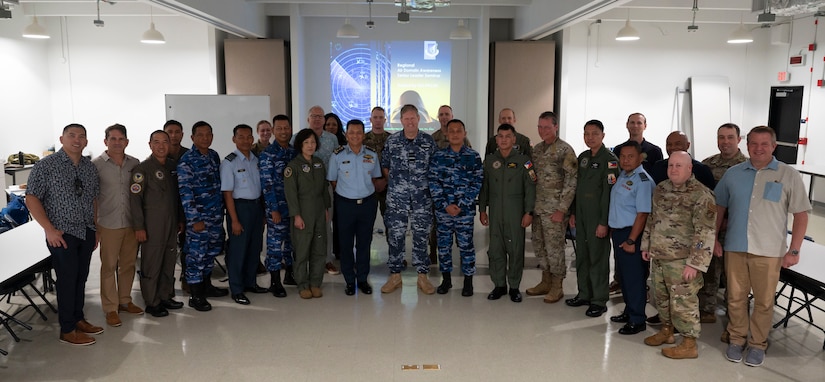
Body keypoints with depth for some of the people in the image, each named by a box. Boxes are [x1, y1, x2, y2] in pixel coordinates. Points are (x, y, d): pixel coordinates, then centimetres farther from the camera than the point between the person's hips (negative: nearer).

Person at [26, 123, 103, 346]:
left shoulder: (90, 167, 8)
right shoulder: (47, 165, -9)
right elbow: (31, 198, -10)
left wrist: (96, 229, 13)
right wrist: (49, 229, -16)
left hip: (86, 232, 5)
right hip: (62, 233, -5)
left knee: (81, 277, 14)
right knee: (67, 280, 1)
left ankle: (78, 319, 29)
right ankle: (67, 331, 13)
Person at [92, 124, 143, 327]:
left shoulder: (135, 163, 4)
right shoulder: (96, 164, -6)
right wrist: (94, 224, -7)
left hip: (131, 223, 4)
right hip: (109, 224, -4)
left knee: (128, 264, 14)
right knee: (109, 267, 3)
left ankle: (125, 301, 29)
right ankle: (110, 308, 13)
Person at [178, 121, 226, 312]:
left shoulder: (214, 156, 9)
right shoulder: (187, 160, -12)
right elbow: (185, 192, -15)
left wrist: (221, 211, 16)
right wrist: (195, 219, -18)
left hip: (216, 215, 7)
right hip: (198, 216, -7)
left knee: (211, 251, 16)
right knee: (196, 254, -1)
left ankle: (207, 285, 32)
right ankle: (196, 296, 8)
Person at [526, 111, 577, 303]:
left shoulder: (565, 150, -9)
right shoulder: (537, 149, 12)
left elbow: (571, 182, -12)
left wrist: (562, 210, -15)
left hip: (555, 209, -7)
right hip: (538, 208, 7)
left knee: (554, 248, 0)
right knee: (539, 245, 13)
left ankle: (557, 287, 13)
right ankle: (545, 282, 27)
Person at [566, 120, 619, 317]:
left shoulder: (609, 160, -11)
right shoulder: (583, 157, 13)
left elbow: (609, 193, -15)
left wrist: (604, 223, -18)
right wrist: (573, 213, 14)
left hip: (597, 218, -7)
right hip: (581, 217, 7)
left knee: (598, 258, 0)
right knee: (582, 256, 14)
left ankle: (599, 301, 9)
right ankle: (584, 294, 26)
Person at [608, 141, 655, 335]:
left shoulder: (643, 180, -17)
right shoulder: (622, 175, 10)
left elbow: (643, 213, -20)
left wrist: (631, 240, -20)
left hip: (631, 233, -9)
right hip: (617, 232, 9)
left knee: (634, 277, -1)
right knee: (623, 274, 17)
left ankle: (637, 320, 8)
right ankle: (629, 311, 31)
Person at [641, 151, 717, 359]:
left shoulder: (701, 195, -16)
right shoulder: (660, 189, 8)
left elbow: (705, 232, -19)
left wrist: (695, 263, -22)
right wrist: (646, 245, 18)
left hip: (682, 260, -7)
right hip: (659, 256, 7)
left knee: (683, 302, -1)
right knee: (661, 296, 18)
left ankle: (689, 344, 11)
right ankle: (666, 330, 36)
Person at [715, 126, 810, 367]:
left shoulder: (788, 175, -3)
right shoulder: (733, 174, 5)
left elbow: (801, 214, -2)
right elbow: (719, 207, 14)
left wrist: (794, 250, -6)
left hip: (769, 251, -2)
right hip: (735, 248, 2)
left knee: (764, 301, 7)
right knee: (736, 298, 11)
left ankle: (757, 344, 24)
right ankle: (736, 339, 27)